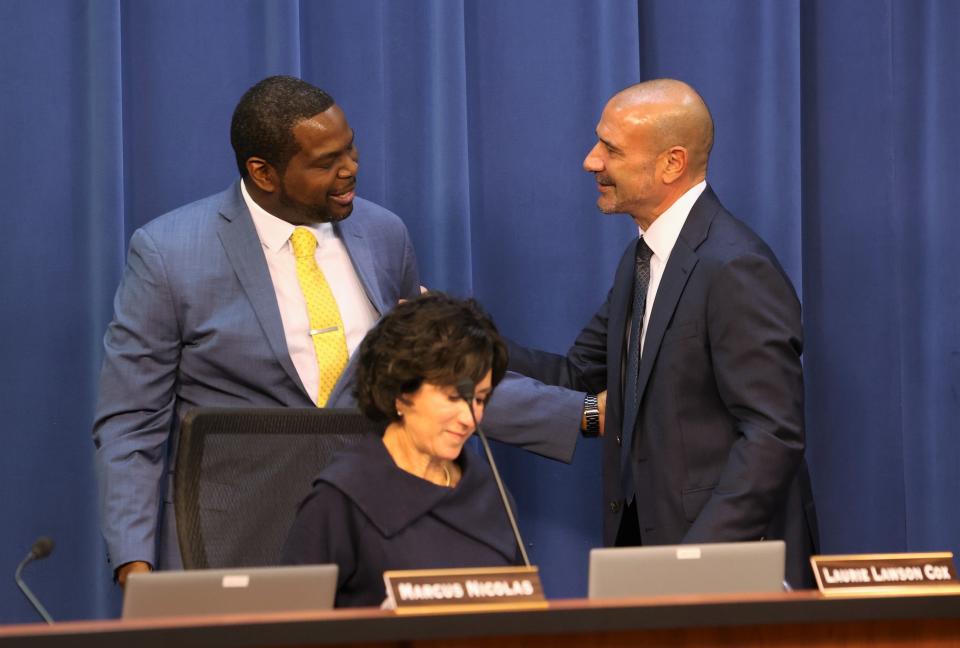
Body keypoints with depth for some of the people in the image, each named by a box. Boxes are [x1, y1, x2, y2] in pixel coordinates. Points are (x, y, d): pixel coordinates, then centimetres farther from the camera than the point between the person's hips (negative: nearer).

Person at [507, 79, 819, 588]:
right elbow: (577, 376, 14)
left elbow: (773, 435, -22)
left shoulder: (736, 269, -17)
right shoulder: (642, 259, 14)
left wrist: (695, 556, -25)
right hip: (649, 544, 8)